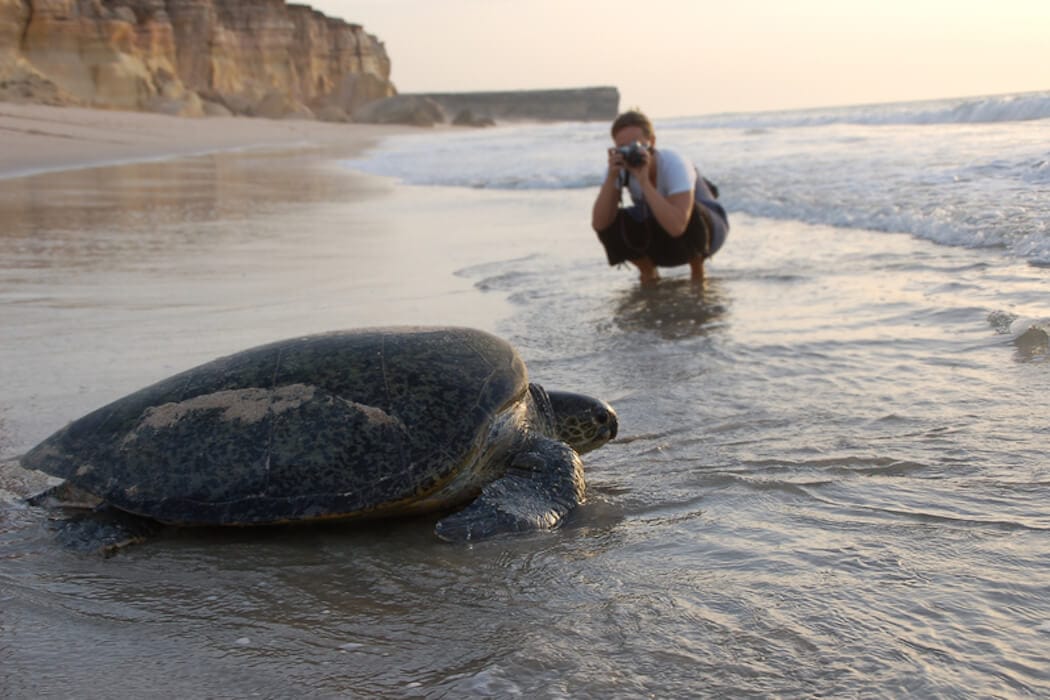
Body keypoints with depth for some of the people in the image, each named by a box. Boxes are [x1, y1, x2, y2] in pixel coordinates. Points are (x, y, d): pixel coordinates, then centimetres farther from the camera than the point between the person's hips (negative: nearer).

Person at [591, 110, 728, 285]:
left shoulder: (675, 165, -33)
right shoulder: (620, 167, -19)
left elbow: (676, 226, -48)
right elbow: (598, 223, -29)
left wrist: (644, 181, -47)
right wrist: (611, 177, -38)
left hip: (706, 224, -4)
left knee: (691, 213, -39)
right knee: (611, 223, -21)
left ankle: (697, 270, -8)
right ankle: (648, 272, 6)